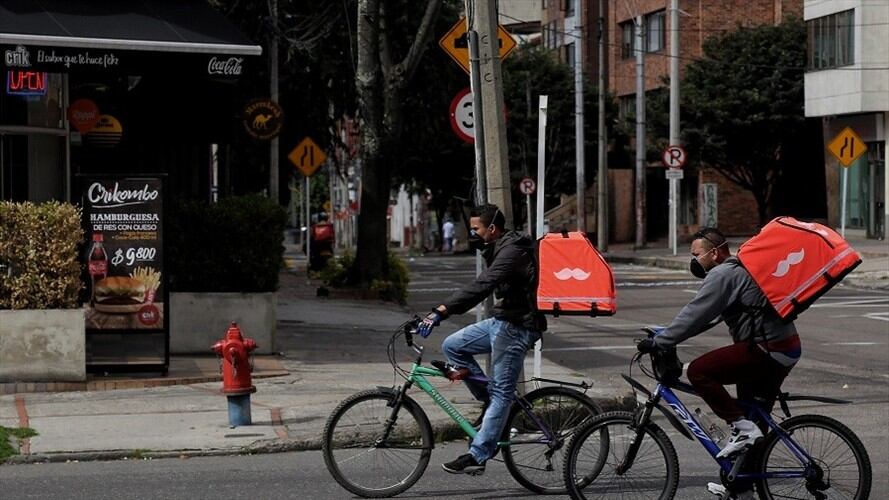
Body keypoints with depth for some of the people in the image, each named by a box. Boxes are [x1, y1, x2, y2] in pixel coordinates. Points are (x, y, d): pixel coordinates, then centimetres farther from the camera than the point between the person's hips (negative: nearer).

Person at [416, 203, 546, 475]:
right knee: (452, 345, 9)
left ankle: (477, 456, -6)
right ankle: (490, 401, 12)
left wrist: (441, 311, -39)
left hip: (516, 327, -10)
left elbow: (481, 286, -34)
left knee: (501, 392, -6)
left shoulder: (512, 251, -21)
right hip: (502, 320, 10)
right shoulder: (500, 247, 13)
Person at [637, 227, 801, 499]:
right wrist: (664, 335, 21)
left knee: (698, 371, -14)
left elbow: (694, 315, -17)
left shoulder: (723, 275, -11)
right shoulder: (737, 270, 21)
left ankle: (742, 428, -15)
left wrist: (658, 342, -12)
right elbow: (701, 316, 26)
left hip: (767, 350, -11)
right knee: (753, 417, 18)